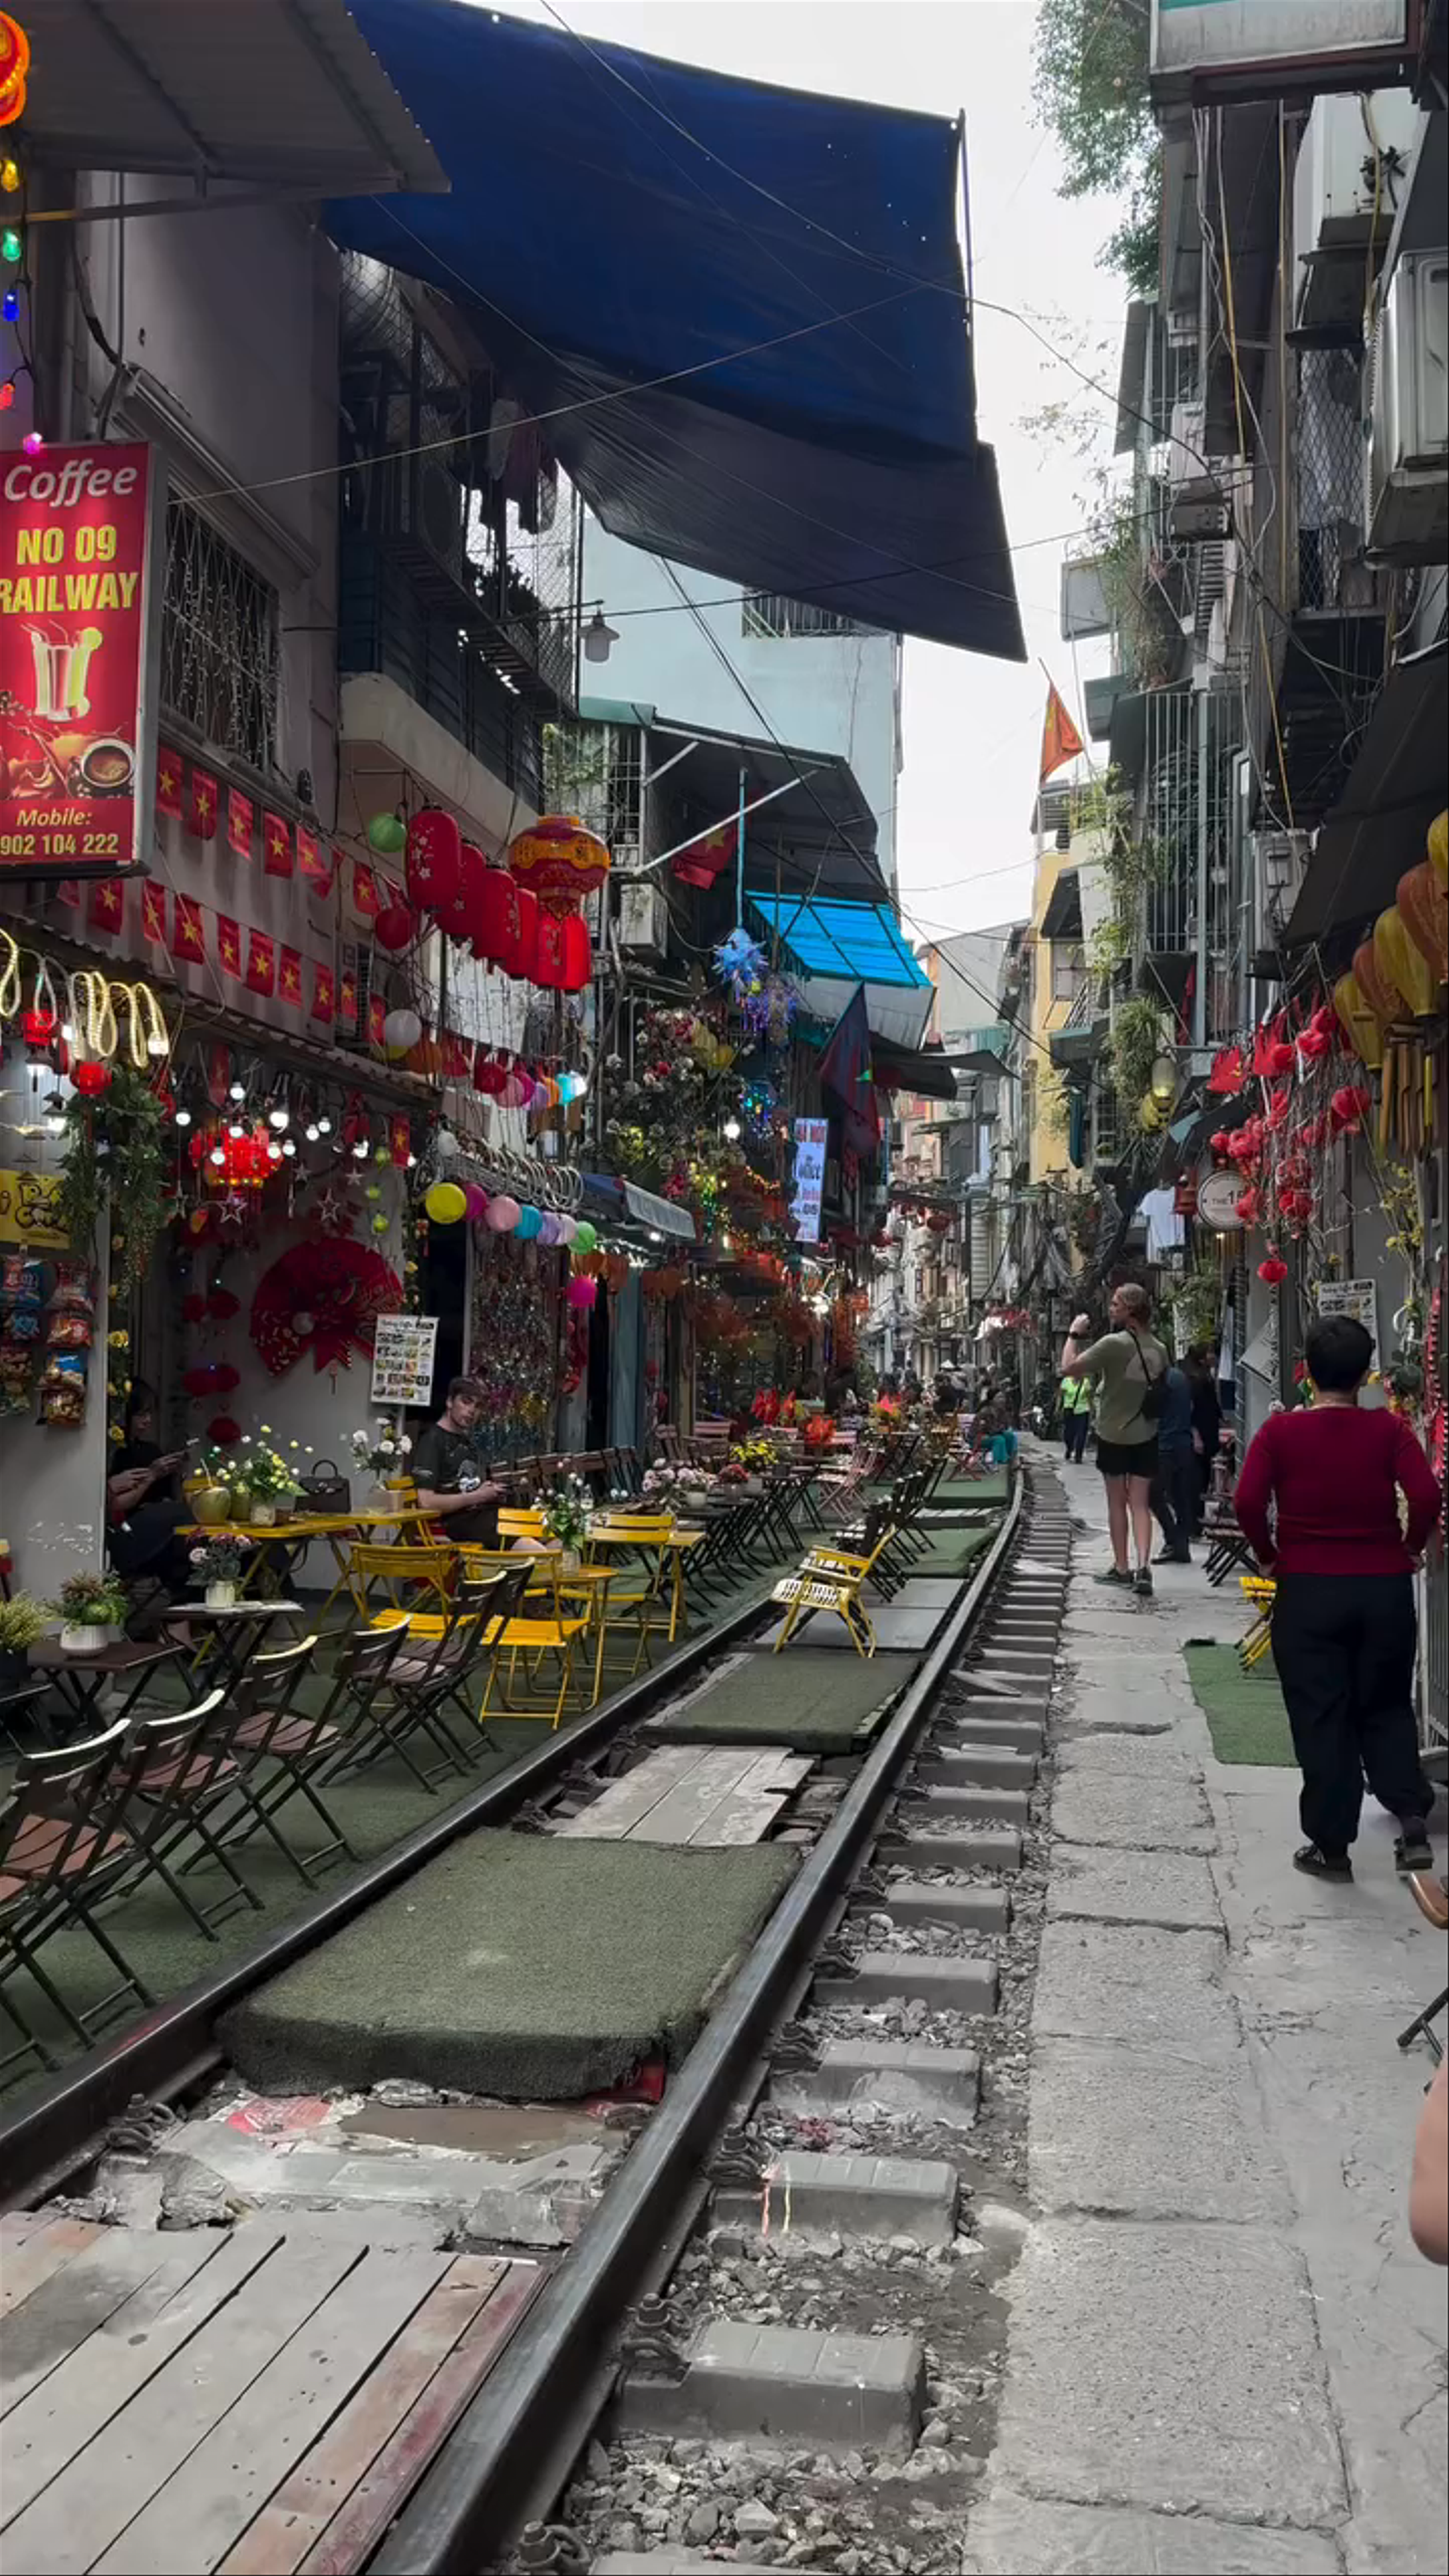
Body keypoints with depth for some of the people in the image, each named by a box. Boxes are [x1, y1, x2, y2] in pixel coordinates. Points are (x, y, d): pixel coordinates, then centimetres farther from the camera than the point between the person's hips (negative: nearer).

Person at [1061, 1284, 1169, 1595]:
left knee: (1117, 1502, 9)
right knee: (1140, 1503, 4)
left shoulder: (1113, 1344, -18)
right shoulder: (1159, 1350, 1)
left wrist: (1075, 1335, -4)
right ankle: (1144, 1567, -10)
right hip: (1146, 1435, 4)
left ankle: (1122, 1568, 15)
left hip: (1114, 1435, -4)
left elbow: (1068, 1369, -16)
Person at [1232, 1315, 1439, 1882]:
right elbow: (1427, 1496, -16)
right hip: (1385, 1587, 1)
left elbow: (1247, 1502, -16)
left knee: (1320, 1718, 8)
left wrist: (1268, 1557, 0)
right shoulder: (1389, 1430, -4)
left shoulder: (1280, 1431, -6)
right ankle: (1412, 1820, 2)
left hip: (1307, 1589, -1)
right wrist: (1409, 1551, 0)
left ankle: (1331, 1845, 12)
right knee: (1386, 1707, 18)